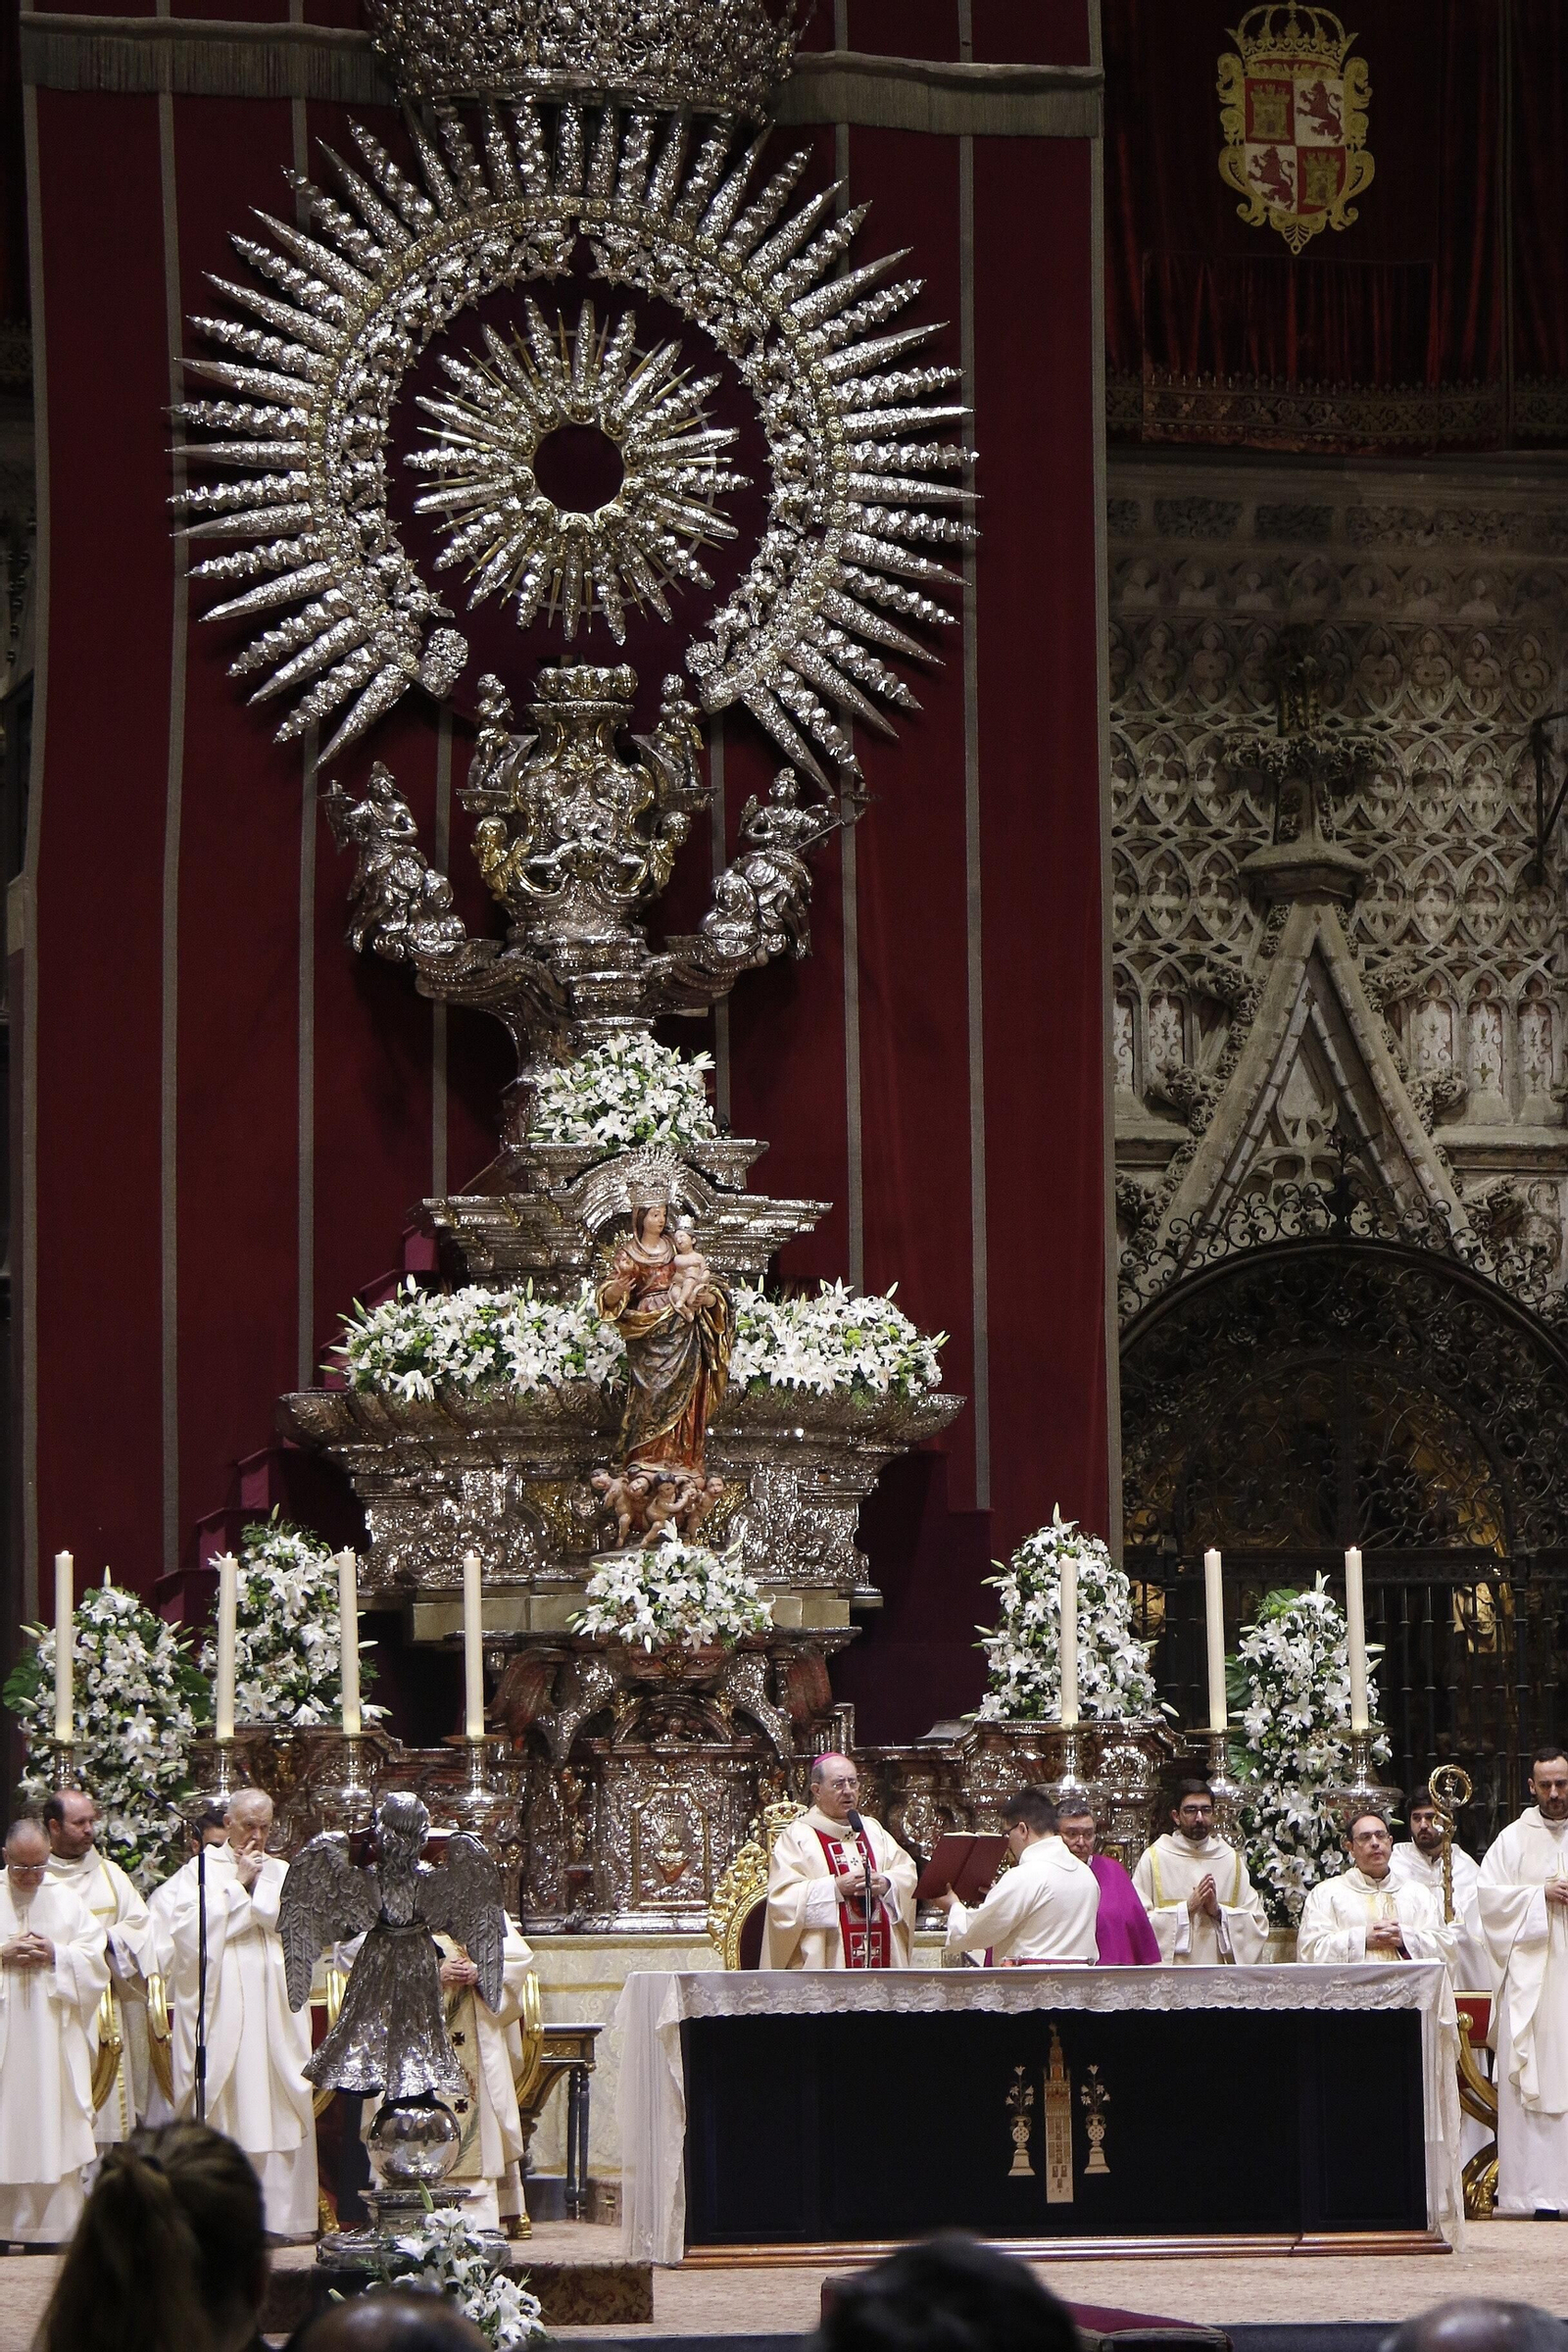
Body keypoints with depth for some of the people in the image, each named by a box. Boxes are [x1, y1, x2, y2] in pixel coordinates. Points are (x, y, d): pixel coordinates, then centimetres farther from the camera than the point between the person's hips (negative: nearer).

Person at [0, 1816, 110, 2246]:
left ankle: (53, 2224, -1)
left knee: (53, 2124, -3)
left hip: (54, 2036, 1)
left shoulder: (68, 1903, 11)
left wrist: (56, 1955, -10)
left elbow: (95, 1958, 6)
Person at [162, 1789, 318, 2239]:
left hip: (275, 2013, 3)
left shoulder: (284, 1874, 17)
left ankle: (278, 2214, -2)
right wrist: (239, 1885, -4)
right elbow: (189, 1932, -8)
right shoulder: (198, 1872, 7)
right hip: (219, 2012, -3)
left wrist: (257, 1886, -3)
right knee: (218, 2116, -7)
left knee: (279, 2114, -3)